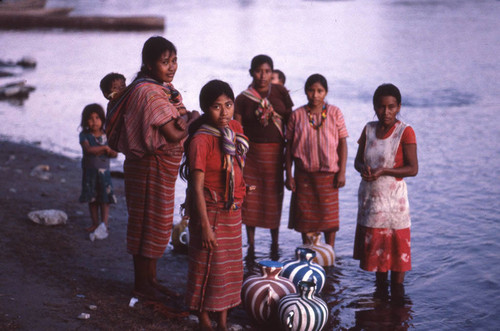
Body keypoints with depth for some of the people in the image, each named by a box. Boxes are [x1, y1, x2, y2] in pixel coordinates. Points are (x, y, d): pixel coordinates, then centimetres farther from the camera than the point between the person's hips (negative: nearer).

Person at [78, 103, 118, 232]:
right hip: (89, 171, 0)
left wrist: (99, 152, -17)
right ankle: (95, 223, 20)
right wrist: (104, 148, -18)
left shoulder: (106, 135, 1)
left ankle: (104, 223, 6)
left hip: (104, 171, 0)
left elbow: (114, 153, -4)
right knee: (92, 199, 9)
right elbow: (88, 149, -20)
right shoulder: (84, 135, -4)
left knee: (104, 198, 0)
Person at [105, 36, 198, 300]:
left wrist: (185, 120, -10)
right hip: (150, 166, -10)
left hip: (163, 166, 10)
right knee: (147, 222, 1)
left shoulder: (166, 88, 10)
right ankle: (141, 285, 13)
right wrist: (194, 119, -9)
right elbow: (174, 135, -25)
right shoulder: (149, 92, -22)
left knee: (157, 223, 16)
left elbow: (181, 114, 11)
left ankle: (151, 279, 27)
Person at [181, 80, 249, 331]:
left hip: (233, 212, 7)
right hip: (210, 212, -7)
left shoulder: (235, 129, 1)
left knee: (230, 267, 13)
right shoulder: (201, 140, -19)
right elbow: (197, 187, -20)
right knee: (208, 267, 3)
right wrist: (205, 226, -22)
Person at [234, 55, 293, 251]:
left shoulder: (280, 93, 4)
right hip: (252, 152, -1)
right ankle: (251, 245, 14)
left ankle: (275, 244, 22)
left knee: (274, 197, 7)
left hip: (276, 152, 1)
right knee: (251, 198, 2)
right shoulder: (243, 99, 1)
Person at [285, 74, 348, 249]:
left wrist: (342, 172, -4)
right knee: (305, 217, 7)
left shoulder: (335, 113, 0)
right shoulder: (297, 115, 0)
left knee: (329, 216, 5)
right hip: (303, 174, 1)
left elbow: (342, 143, 1)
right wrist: (289, 174, 0)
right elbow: (289, 145, 4)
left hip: (329, 174, -1)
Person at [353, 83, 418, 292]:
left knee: (396, 245, 0)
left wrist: (384, 171, -23)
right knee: (375, 244, 13)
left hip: (393, 197, -5)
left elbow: (413, 169, -13)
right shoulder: (369, 129, 5)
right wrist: (364, 169, -12)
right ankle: (380, 289, 26)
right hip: (369, 196, 5)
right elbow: (358, 160, 11)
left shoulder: (405, 132, -10)